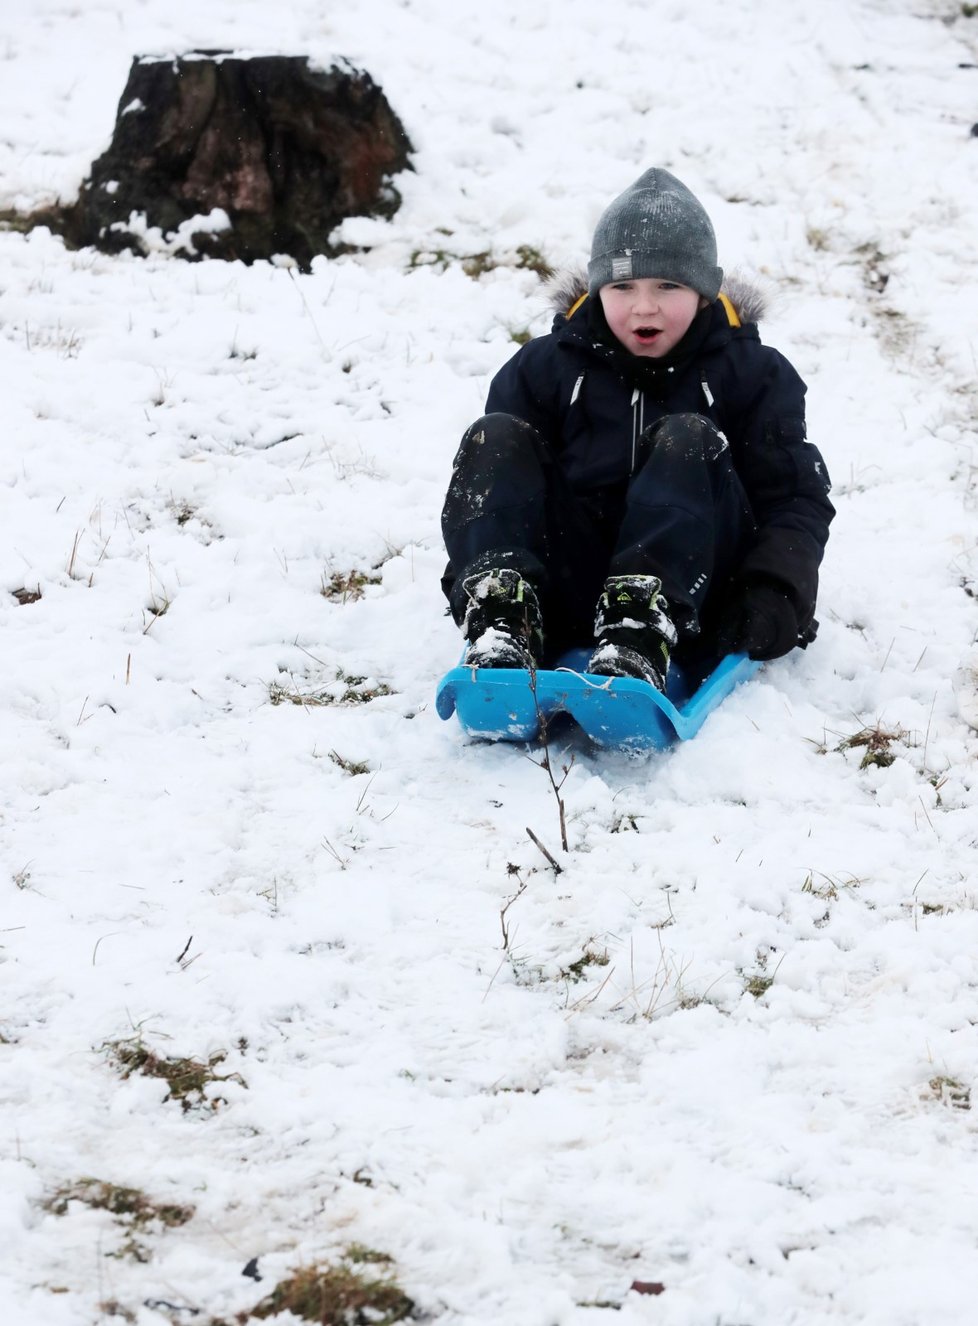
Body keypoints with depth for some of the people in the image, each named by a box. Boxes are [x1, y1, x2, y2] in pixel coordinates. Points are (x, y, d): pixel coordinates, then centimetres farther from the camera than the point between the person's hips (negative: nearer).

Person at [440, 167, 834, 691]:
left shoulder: (751, 374, 7)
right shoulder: (543, 368, 11)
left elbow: (796, 497, 1)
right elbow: (489, 477, 10)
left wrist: (775, 594, -16)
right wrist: (473, 577, -8)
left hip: (695, 603, -2)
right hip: (566, 597, 2)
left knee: (687, 439, -25)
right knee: (495, 438, -14)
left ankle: (639, 645, -46)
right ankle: (500, 622, -39)